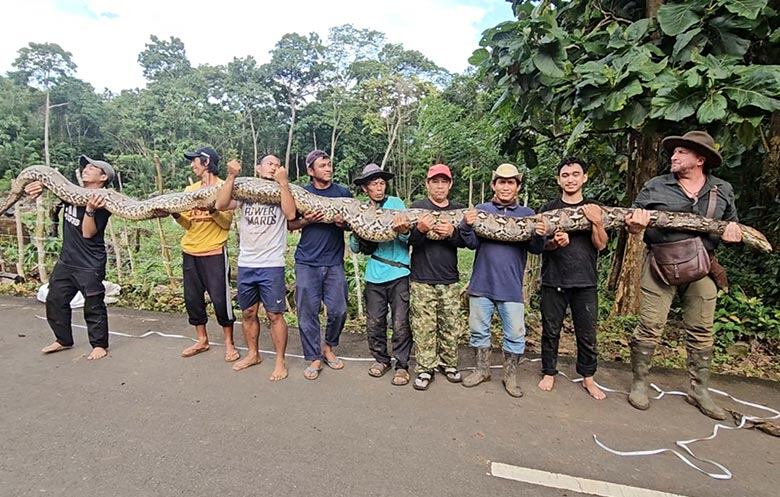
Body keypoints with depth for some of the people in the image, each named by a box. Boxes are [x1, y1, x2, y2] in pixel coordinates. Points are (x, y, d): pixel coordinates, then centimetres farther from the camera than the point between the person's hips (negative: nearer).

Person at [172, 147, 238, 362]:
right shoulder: (190, 190, 12)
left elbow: (227, 223, -9)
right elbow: (188, 224, 10)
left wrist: (212, 210, -26)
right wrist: (175, 214, -9)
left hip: (214, 253, -6)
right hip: (190, 253, 6)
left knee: (220, 299, -3)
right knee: (192, 298, 11)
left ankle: (229, 343, 12)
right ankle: (202, 340, 26)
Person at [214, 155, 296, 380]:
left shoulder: (282, 191, 1)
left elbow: (291, 214, -18)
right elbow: (220, 205, -9)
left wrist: (283, 181, -16)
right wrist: (231, 176, -14)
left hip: (272, 266, -3)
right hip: (245, 265, 3)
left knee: (275, 315, 1)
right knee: (248, 313, 15)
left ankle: (280, 361, 15)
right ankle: (253, 354, 34)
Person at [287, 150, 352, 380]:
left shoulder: (343, 193, 7)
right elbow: (290, 224, 9)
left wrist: (345, 223, -9)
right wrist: (307, 220, -10)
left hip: (334, 262, 1)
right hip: (307, 263, -1)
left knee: (338, 310, 2)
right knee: (307, 312, 2)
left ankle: (328, 347, 29)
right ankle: (314, 359, 16)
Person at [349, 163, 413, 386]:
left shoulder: (396, 203, 1)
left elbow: (407, 240, -7)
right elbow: (355, 248, 8)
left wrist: (404, 231, -29)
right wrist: (354, 230, -11)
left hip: (399, 274, -3)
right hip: (374, 276, 3)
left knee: (400, 324, 0)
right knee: (374, 323, 10)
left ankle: (401, 365, 16)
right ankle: (381, 359, 30)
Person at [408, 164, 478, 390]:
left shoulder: (459, 210, 9)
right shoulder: (417, 207, 2)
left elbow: (471, 242, -2)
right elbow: (409, 240, -10)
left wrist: (452, 233, -22)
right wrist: (420, 230, -31)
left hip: (450, 280, 3)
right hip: (422, 280, -2)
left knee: (451, 326, 9)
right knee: (423, 327, 1)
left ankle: (448, 363, 26)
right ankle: (425, 369, 14)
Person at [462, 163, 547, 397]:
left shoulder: (527, 214, 4)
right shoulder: (481, 209, 4)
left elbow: (535, 249, -2)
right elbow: (473, 242, -3)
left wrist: (540, 236, -24)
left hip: (511, 287, 0)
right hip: (481, 283, 1)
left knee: (515, 334, 6)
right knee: (479, 330, 13)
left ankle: (510, 375, 26)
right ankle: (482, 370, 32)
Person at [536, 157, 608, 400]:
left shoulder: (594, 209, 8)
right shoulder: (548, 209, 5)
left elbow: (601, 245, -1)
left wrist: (597, 222, -18)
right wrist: (555, 243, -22)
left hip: (585, 282, 1)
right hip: (553, 281, -1)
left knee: (587, 334, 6)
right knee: (551, 331, 7)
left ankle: (588, 378, 23)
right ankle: (549, 373, 22)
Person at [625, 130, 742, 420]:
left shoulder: (722, 191, 10)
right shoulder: (655, 187, 2)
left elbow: (732, 227, 19)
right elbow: (632, 219, 4)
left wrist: (734, 235, -5)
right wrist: (634, 225, -20)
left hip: (701, 268, 3)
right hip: (660, 265, -3)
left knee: (701, 331, 11)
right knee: (650, 327, -1)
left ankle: (699, 390, 27)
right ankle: (639, 383, 14)